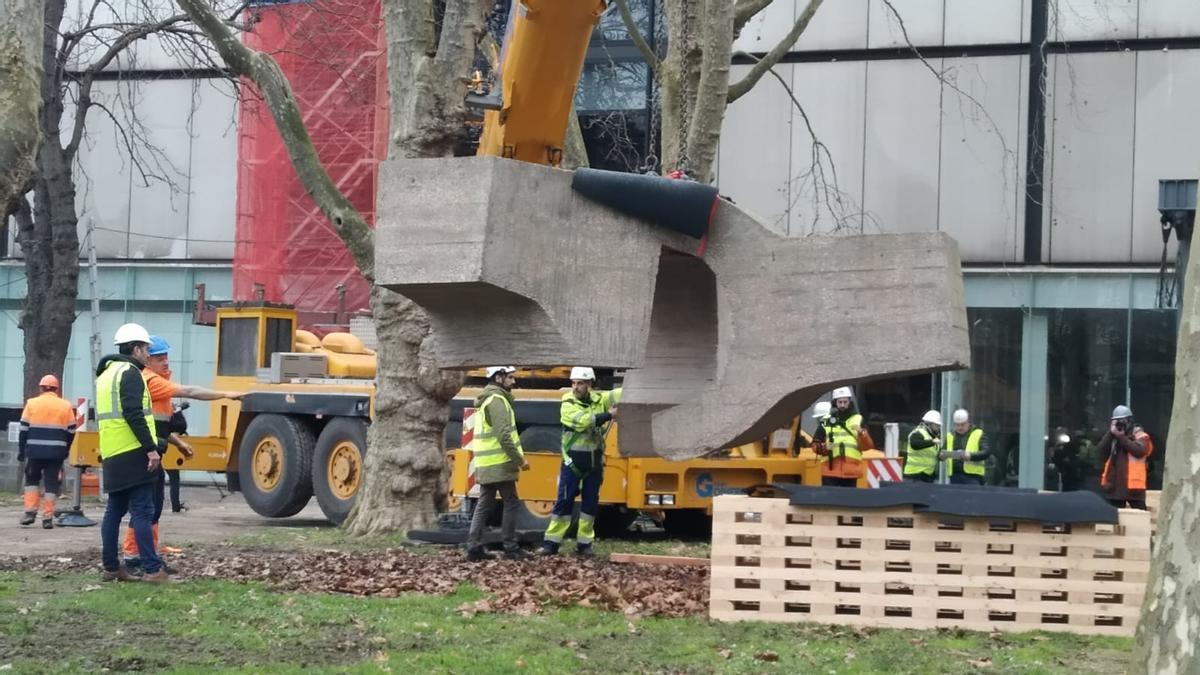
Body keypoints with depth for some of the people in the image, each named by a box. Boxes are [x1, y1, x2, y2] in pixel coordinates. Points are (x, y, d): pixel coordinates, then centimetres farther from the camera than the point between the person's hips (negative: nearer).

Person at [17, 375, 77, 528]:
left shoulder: (32, 403, 2)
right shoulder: (65, 406, 4)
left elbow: (24, 429, 2)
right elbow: (71, 432, 7)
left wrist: (21, 450, 8)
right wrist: (65, 451, 18)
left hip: (35, 450, 0)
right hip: (56, 452, 0)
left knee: (31, 479, 17)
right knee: (51, 483, 5)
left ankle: (30, 511, 5)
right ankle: (47, 518, 1)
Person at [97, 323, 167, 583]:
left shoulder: (106, 374, 20)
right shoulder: (130, 373, -10)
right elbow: (134, 415, -21)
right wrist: (151, 448, -21)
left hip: (112, 455, 9)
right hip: (132, 454, -9)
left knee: (114, 510, 13)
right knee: (142, 511, -10)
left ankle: (111, 567, 15)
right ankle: (152, 569, -13)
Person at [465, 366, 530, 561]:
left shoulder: (486, 401, 20)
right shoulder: (497, 400, -12)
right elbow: (504, 435, -20)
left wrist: (516, 457, 19)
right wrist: (520, 460, -15)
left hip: (485, 465, 9)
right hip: (500, 464, -9)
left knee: (484, 505, 8)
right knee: (511, 503, -2)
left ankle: (474, 547, 4)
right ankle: (510, 548, 0)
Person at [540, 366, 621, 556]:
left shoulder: (599, 399, 2)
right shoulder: (568, 404, -10)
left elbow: (619, 395, -9)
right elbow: (582, 421, -25)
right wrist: (608, 415, -26)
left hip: (594, 461, 4)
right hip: (573, 460, -4)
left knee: (591, 503, 6)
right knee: (564, 501, -3)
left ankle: (584, 543, 15)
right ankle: (551, 542, 2)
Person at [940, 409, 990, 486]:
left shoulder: (978, 434, 4)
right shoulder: (950, 437, 17)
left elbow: (987, 452, -6)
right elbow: (940, 453, 17)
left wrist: (971, 456, -24)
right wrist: (941, 455, -9)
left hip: (972, 477, -4)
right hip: (954, 476, 4)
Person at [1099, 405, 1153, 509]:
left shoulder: (1139, 434, -2)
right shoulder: (1113, 435, 16)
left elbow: (1139, 450, -20)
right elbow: (1102, 449, 3)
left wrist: (1121, 437, -16)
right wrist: (1111, 433, -8)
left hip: (1132, 483, -6)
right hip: (1115, 482, 6)